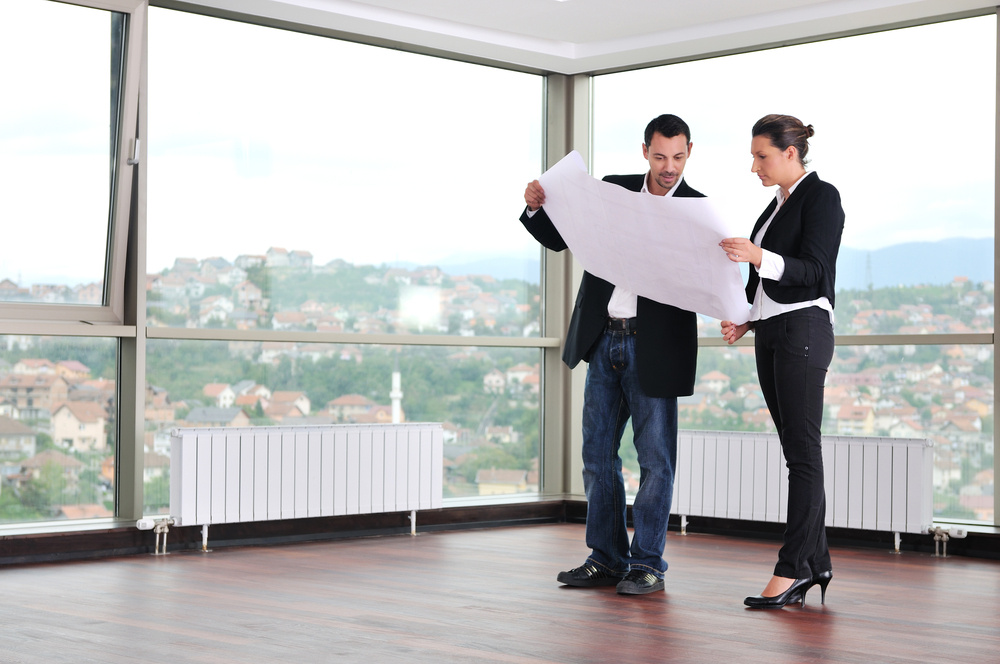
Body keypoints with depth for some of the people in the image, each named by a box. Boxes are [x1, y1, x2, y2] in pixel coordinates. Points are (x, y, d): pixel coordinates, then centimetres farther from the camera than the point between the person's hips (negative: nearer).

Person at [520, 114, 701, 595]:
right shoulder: (613, 190, 8)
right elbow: (559, 239, 11)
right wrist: (536, 207, -7)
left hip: (654, 345, -4)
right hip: (603, 339, 4)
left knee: (655, 458, 1)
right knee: (598, 452, 8)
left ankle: (647, 564, 11)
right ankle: (607, 559, 19)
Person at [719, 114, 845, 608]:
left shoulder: (822, 197, -6)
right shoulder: (777, 205, 20)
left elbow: (814, 270, -16)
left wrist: (759, 257, -30)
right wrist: (746, 322, 10)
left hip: (803, 330, -9)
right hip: (770, 333, 9)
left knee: (802, 451, -9)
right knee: (797, 451, 7)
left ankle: (791, 568, -10)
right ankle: (816, 563, 10)